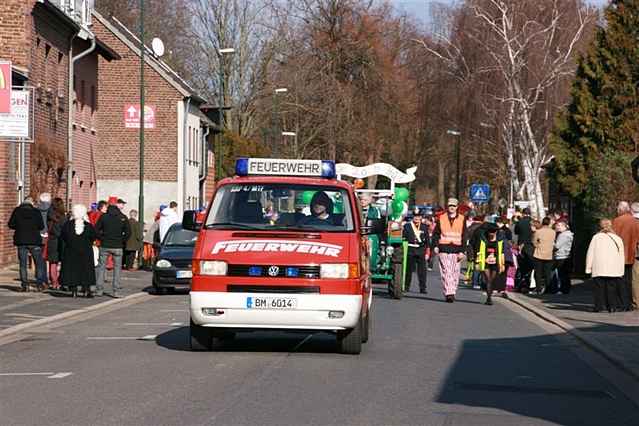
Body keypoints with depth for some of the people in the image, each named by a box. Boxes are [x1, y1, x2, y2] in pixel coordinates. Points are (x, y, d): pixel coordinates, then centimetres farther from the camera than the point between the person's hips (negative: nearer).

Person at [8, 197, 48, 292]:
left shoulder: (17, 211, 0)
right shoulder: (36, 212, -3)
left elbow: (11, 224, 1)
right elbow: (41, 226, -4)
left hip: (21, 241, 1)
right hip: (34, 241, -1)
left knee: (23, 264, 7)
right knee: (39, 263, 7)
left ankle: (25, 285, 1)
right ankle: (40, 284, -1)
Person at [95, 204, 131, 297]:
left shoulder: (103, 217, -2)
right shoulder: (123, 218, -1)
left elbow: (96, 230, -2)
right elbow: (128, 232, 0)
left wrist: (102, 239, 8)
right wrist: (122, 241, 8)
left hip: (105, 246, 0)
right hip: (117, 247, 0)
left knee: (101, 267, 9)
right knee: (117, 269, 6)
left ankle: (99, 290, 7)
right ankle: (116, 291, 1)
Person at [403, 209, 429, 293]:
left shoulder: (424, 227, 12)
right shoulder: (407, 226, 7)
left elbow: (427, 240, 12)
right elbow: (404, 239, 6)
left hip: (421, 250, 1)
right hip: (410, 250, -1)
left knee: (422, 270, -3)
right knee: (409, 269, 3)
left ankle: (422, 288, 0)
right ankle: (406, 286, 14)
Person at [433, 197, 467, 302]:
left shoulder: (462, 219, 8)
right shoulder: (441, 218, 8)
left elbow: (464, 237, 6)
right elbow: (436, 233, 11)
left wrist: (462, 251, -2)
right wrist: (436, 246, -4)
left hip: (456, 250, 1)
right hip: (444, 249, -1)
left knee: (455, 273, 3)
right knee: (446, 272, -10)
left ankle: (452, 293, 12)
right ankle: (448, 293, -14)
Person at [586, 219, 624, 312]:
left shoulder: (596, 237, 6)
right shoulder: (618, 238, 11)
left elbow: (590, 253, 3)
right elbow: (622, 255, 12)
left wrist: (588, 268, 7)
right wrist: (621, 271, 15)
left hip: (599, 269, -1)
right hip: (614, 269, 1)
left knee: (599, 287, 1)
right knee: (612, 287, 4)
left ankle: (599, 305, -4)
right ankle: (612, 306, 1)